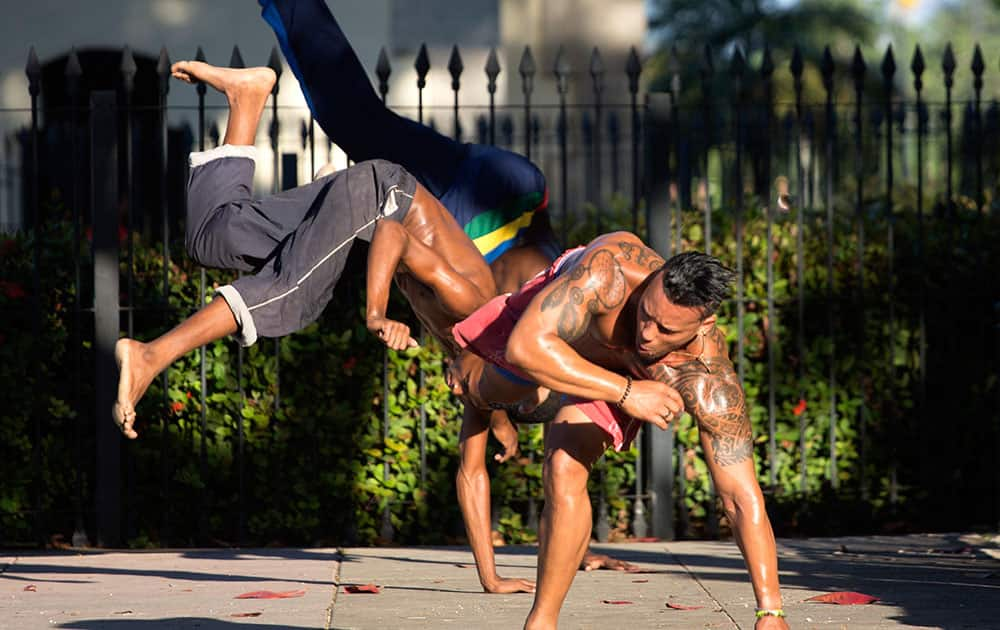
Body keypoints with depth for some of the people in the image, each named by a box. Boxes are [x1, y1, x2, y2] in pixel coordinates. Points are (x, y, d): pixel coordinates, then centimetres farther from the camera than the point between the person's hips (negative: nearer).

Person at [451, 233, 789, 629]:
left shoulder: (709, 382, -44)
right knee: (481, 389, 30)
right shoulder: (609, 272, -49)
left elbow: (742, 498, -41)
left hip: (631, 375, -1)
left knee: (563, 473, -26)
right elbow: (525, 345, -55)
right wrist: (624, 393, -58)